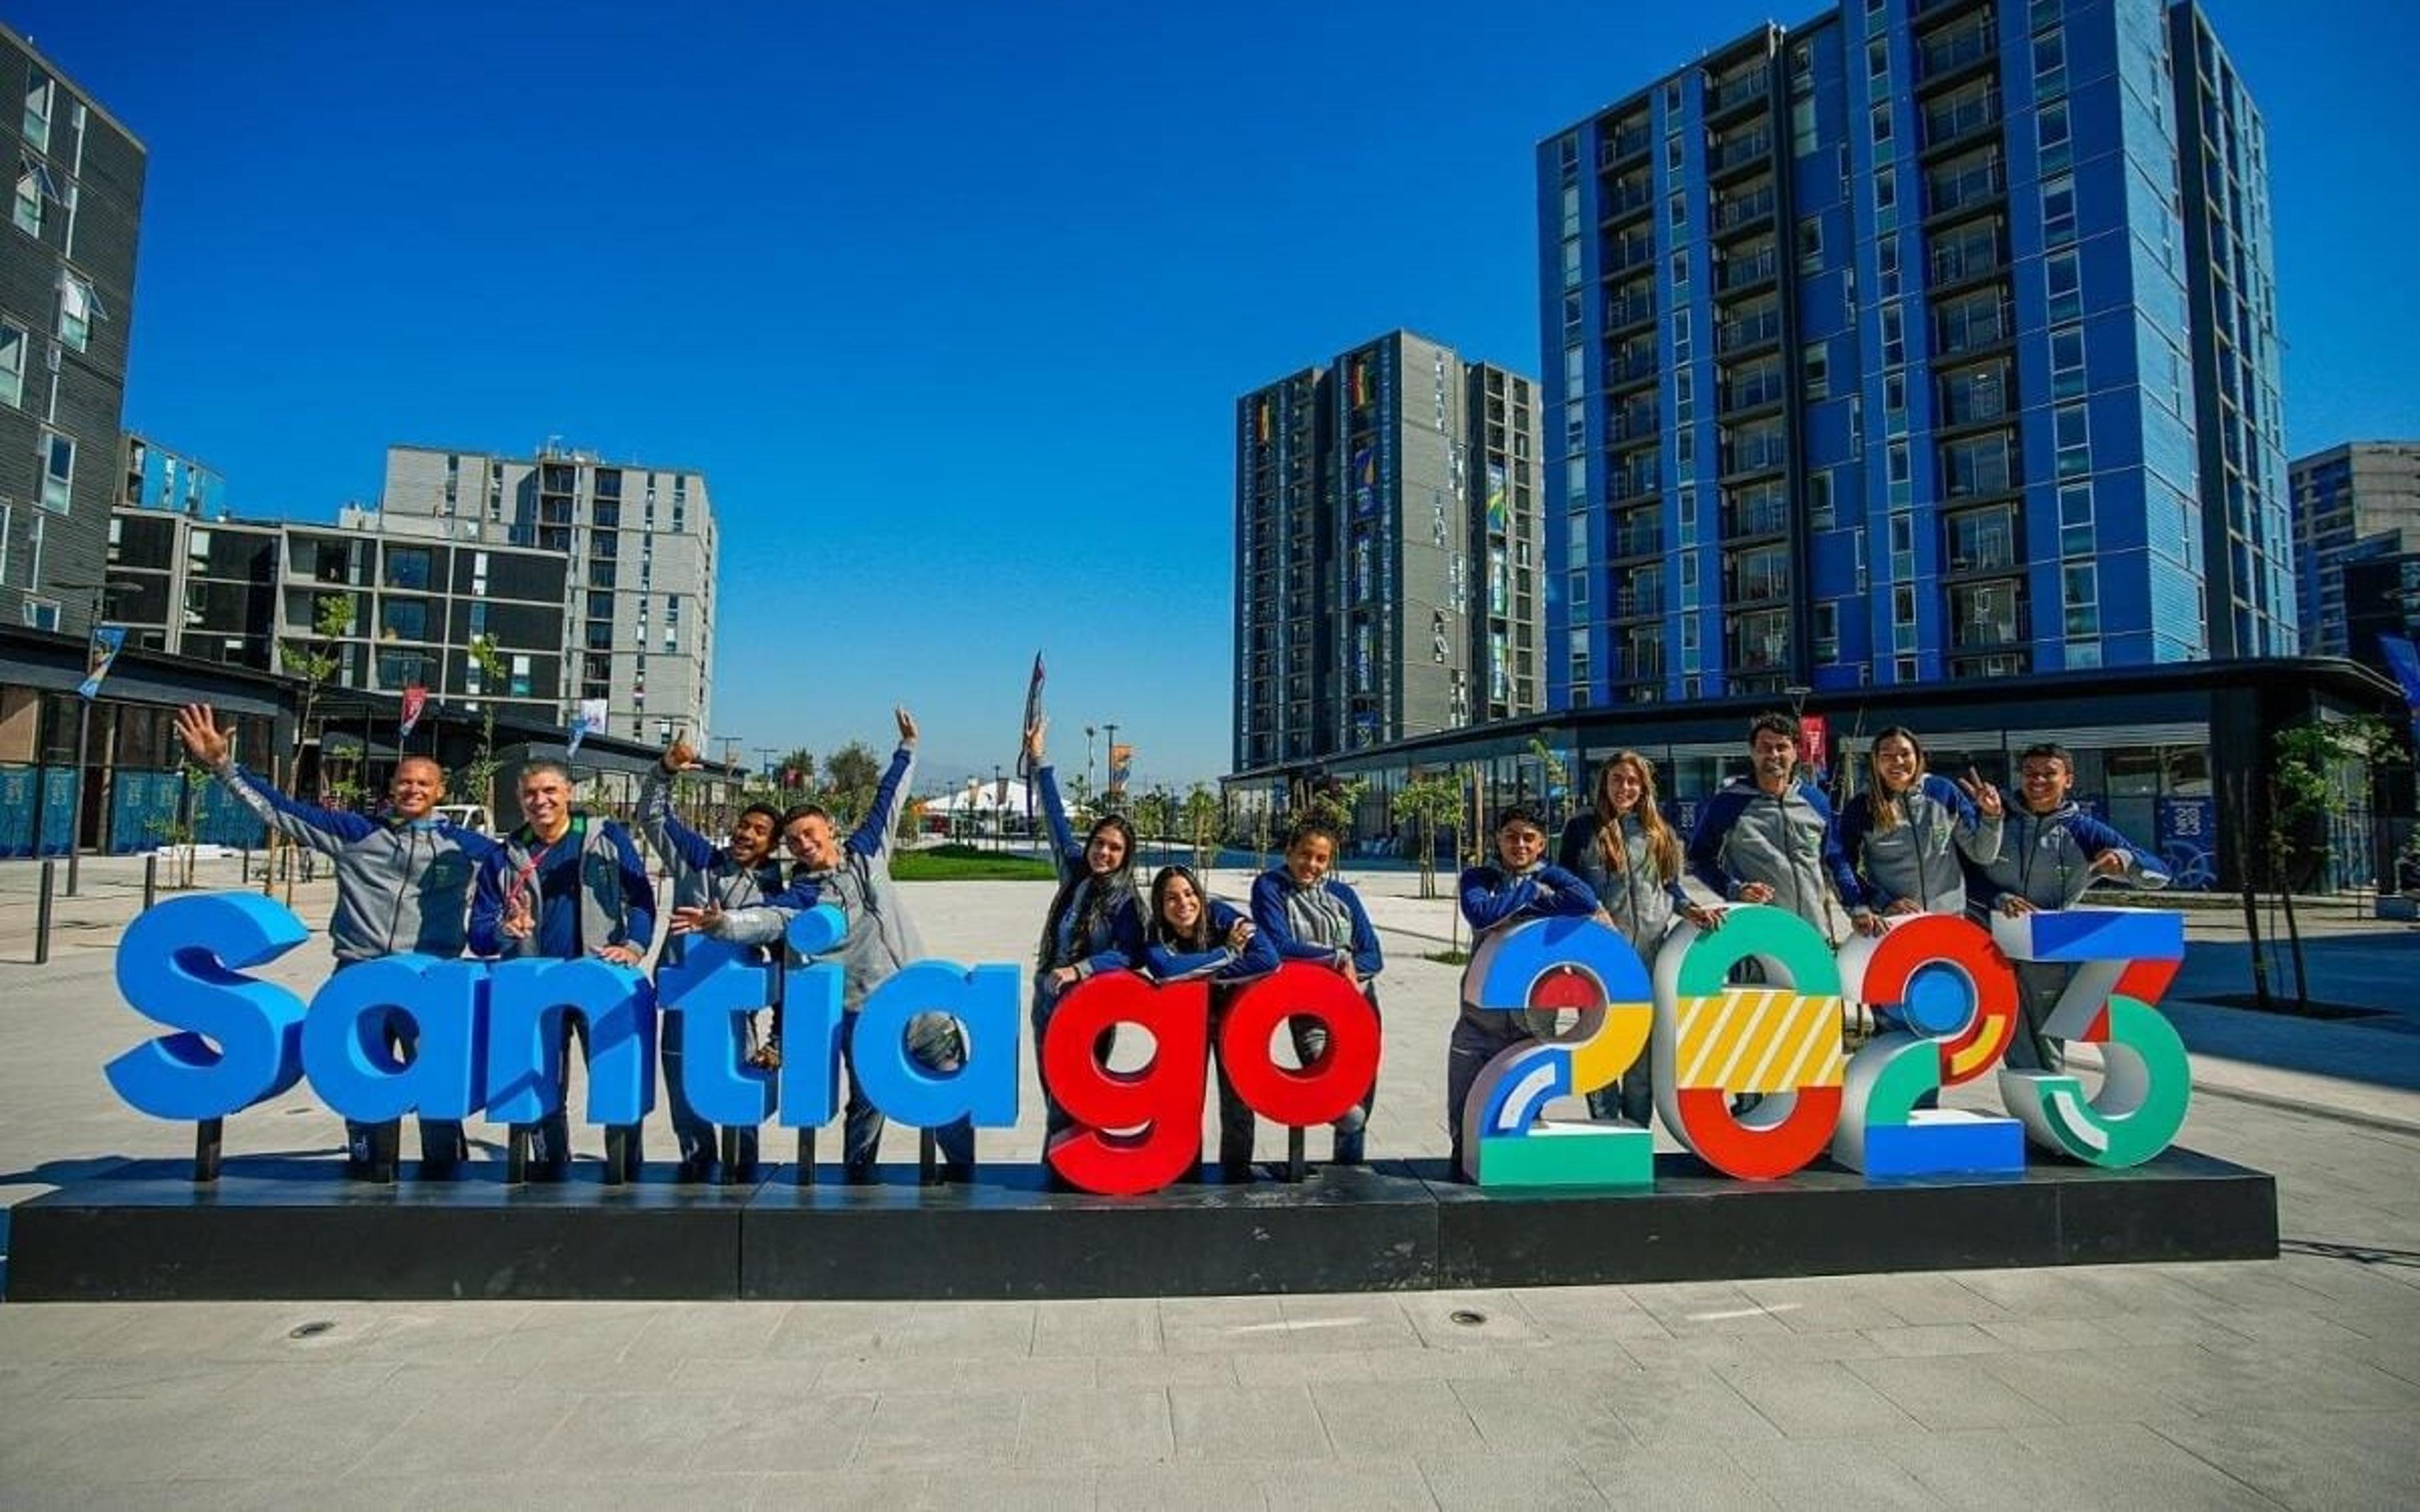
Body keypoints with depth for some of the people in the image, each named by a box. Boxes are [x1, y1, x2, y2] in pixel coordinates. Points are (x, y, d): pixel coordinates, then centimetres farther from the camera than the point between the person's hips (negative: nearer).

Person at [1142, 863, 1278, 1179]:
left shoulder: (1221, 916, -25)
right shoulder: (1155, 935, -20)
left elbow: (1269, 959, -36)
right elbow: (1164, 968, -42)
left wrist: (1207, 975, -32)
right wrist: (1228, 952, -35)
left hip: (1233, 1015, -1)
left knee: (1238, 1097, 4)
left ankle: (1237, 1172, 25)